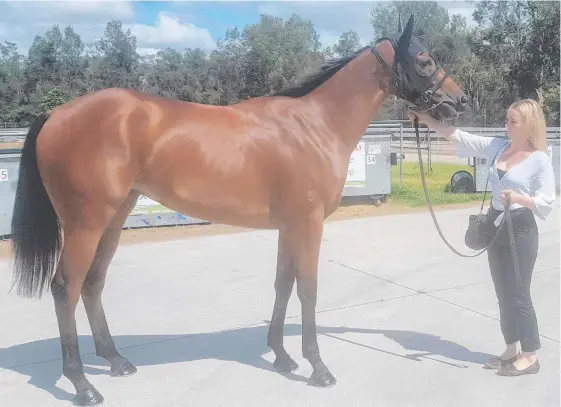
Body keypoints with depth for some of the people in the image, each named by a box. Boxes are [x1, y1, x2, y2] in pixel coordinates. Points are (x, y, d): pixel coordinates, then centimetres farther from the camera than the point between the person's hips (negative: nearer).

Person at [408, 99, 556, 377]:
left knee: (518, 293, 0)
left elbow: (547, 201, -12)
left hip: (520, 229, -6)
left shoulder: (539, 160, -11)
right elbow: (456, 135, 0)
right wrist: (424, 118, -7)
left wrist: (520, 198, -30)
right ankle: (512, 349, 27)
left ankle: (530, 356, 15)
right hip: (495, 224, 6)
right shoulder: (497, 146, 3)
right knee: (503, 293, 13)